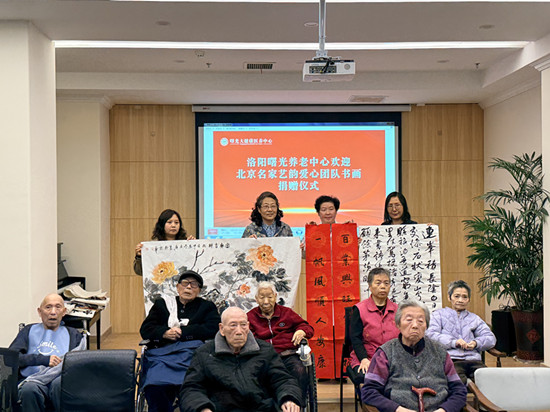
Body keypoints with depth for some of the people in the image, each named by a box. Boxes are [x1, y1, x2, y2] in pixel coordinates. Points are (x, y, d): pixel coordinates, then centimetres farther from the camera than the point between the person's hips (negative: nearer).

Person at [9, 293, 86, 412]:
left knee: (60, 383, -40)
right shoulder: (29, 331, 27)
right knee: (29, 389, -39)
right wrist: (43, 359, -2)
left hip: (61, 377, 0)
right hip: (34, 380, 0)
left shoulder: (73, 334, 28)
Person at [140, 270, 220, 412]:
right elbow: (145, 330, 18)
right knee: (155, 385, -35)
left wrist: (181, 332, -1)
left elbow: (212, 329, 4)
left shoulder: (207, 307, 23)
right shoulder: (162, 304, 28)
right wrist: (165, 333, -3)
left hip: (191, 351, -1)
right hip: (162, 352, 1)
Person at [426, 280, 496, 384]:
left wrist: (476, 343, -2)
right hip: (450, 359, -3)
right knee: (459, 380, -38)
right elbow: (431, 334, 4)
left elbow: (491, 338, 21)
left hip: (473, 359, 3)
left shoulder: (474, 318, 33)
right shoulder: (439, 314, 23)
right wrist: (453, 342, -9)